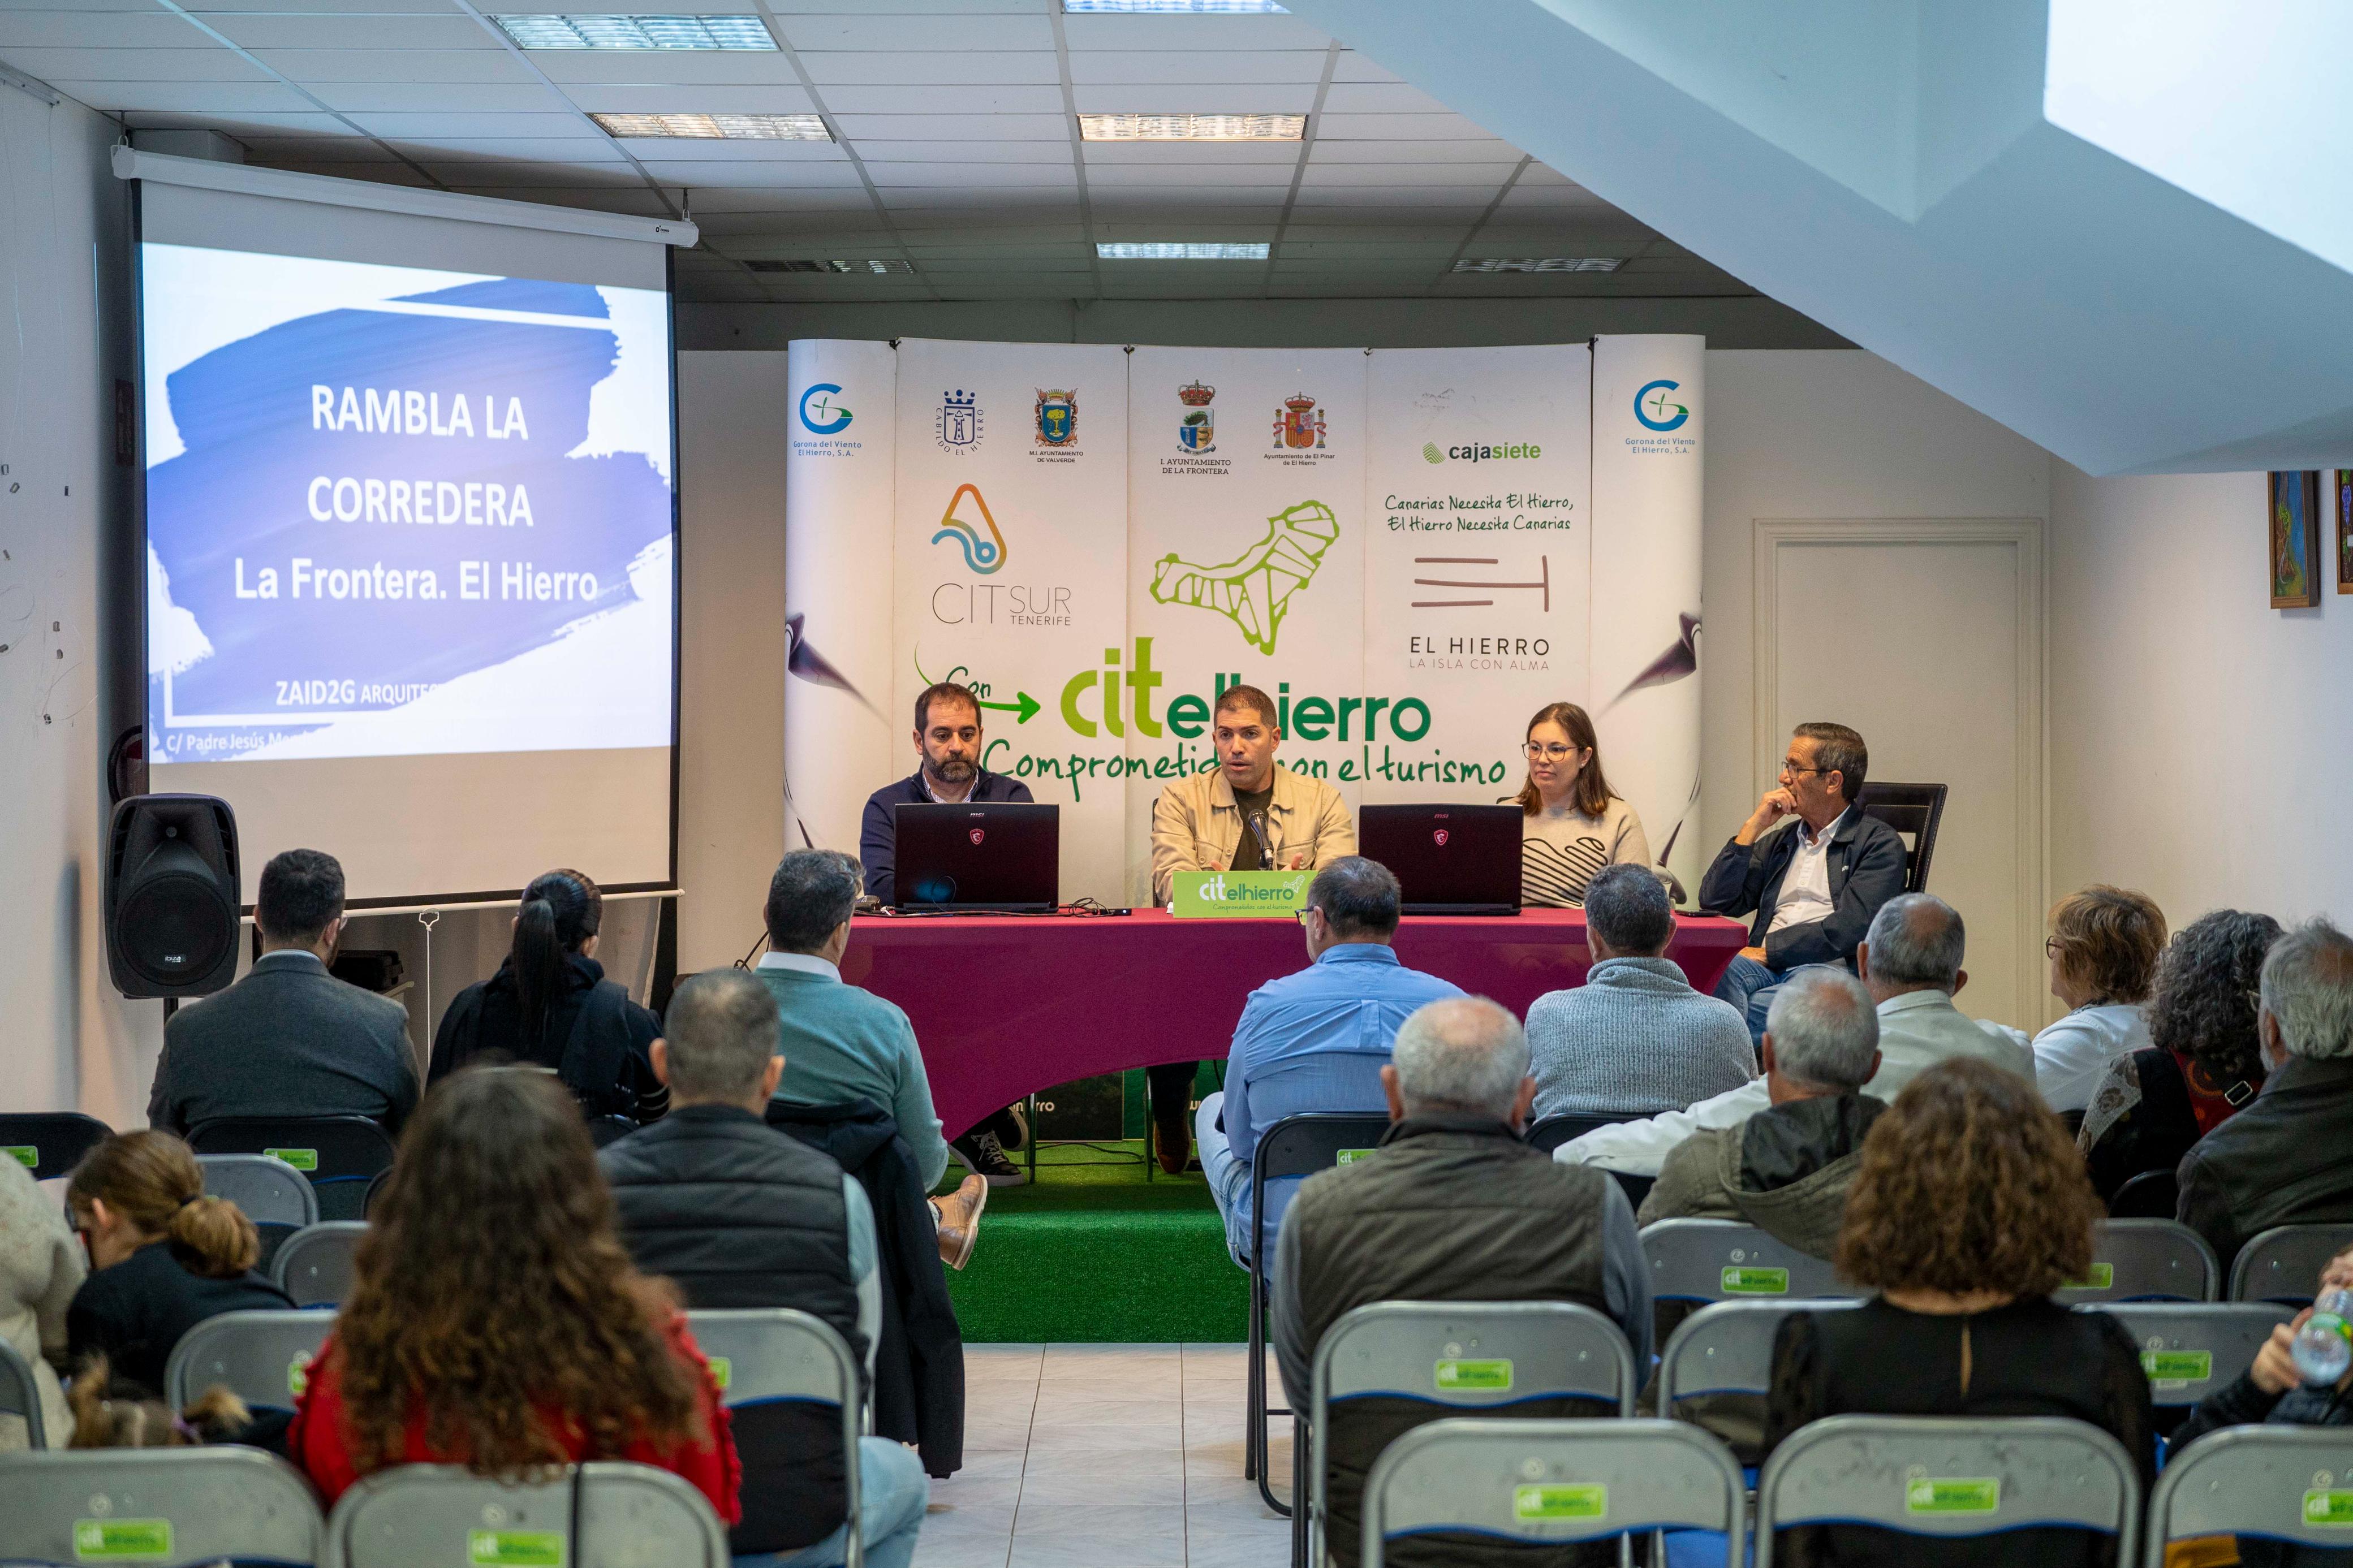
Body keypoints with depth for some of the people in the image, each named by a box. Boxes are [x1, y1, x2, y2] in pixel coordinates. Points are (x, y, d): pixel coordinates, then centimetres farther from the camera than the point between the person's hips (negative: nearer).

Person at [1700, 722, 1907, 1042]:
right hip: (1766, 968, 5)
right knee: (1721, 974, -34)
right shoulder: (1778, 842, 27)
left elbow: (1847, 931, -8)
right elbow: (1714, 902, 17)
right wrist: (1752, 827, 11)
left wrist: (1765, 950, -9)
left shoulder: (1879, 844, 7)